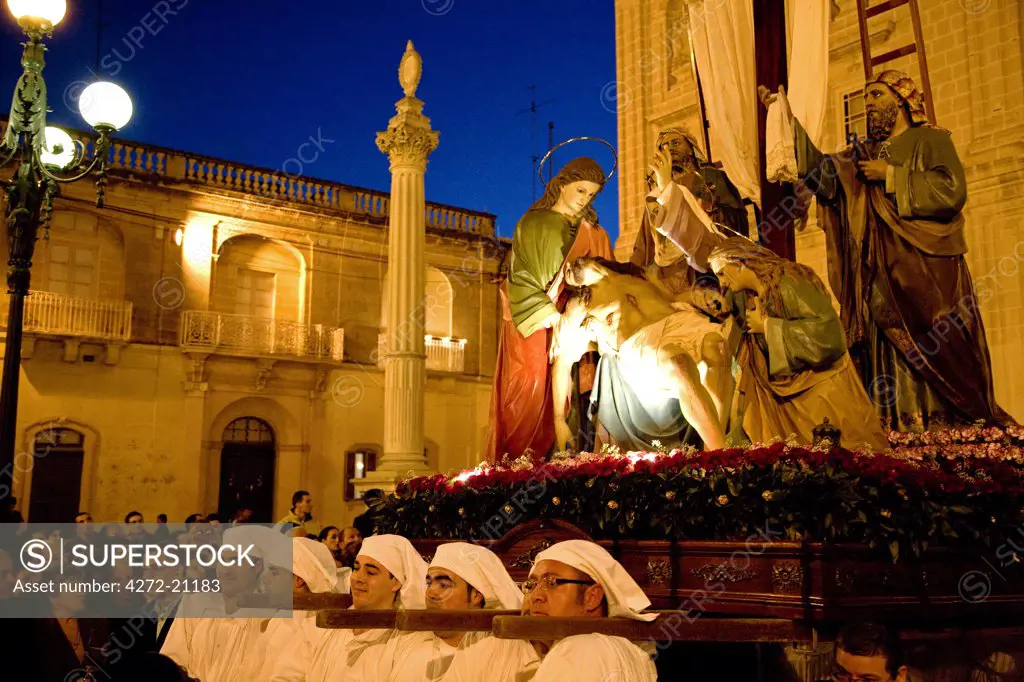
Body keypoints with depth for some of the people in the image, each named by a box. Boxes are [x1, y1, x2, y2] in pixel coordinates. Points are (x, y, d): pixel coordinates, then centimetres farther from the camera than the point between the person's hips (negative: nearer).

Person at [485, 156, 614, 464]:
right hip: (531, 324, -3)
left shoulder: (594, 233, 16)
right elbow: (521, 278, -4)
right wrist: (554, 317, -16)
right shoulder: (532, 224, 6)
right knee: (531, 388, -12)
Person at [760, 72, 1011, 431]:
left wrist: (892, 175, -8)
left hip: (925, 272, -5)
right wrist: (788, 121, 1)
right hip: (880, 277, 5)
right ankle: (899, 425, -5)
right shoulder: (863, 155, 22)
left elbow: (952, 190, -10)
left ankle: (949, 422, -7)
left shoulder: (931, 141, 6)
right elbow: (822, 172, 6)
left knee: (936, 349, -9)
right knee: (888, 355, -3)